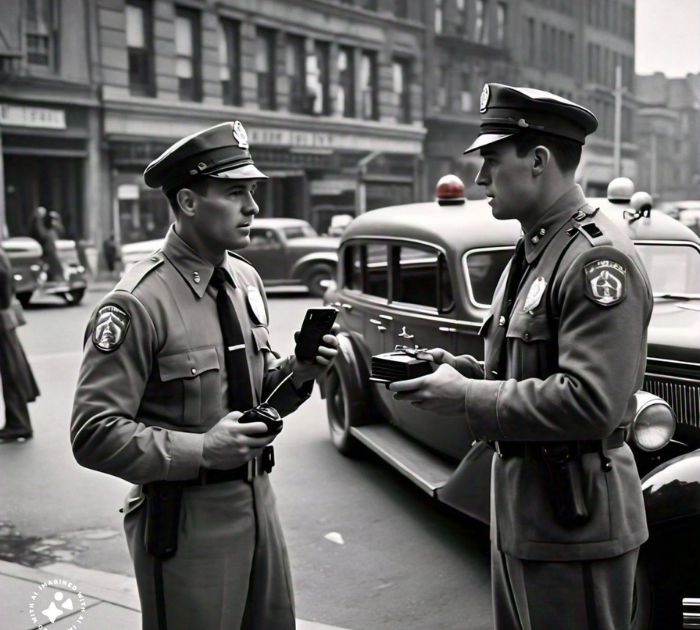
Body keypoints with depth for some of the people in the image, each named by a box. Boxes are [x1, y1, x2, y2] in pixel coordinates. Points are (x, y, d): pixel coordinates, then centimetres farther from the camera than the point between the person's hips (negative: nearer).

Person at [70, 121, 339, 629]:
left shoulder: (246, 280, 6)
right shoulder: (139, 303, -18)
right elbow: (93, 434, -19)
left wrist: (297, 372, -4)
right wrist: (200, 450, -25)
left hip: (258, 499, 7)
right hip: (184, 517, -7)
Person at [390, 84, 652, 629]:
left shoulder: (596, 258, -20)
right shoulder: (533, 252, 11)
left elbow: (590, 403, -28)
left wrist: (467, 397, -22)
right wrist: (460, 370, 1)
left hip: (574, 516, -9)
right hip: (518, 502, 9)